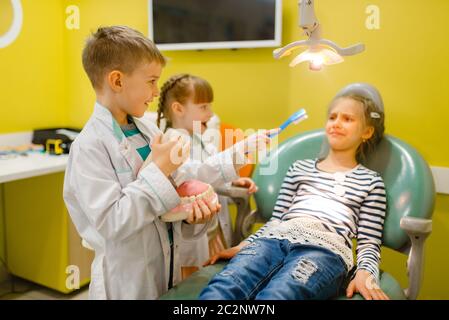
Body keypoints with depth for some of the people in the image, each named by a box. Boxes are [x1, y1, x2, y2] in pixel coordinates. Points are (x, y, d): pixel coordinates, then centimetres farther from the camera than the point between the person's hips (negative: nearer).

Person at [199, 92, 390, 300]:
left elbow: (369, 242, 12)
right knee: (221, 288, -31)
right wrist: (243, 245, 10)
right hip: (276, 238, 3)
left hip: (325, 249, -3)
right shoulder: (300, 168, 27)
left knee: (274, 295, -38)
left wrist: (365, 272, -9)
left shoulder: (371, 181, 19)